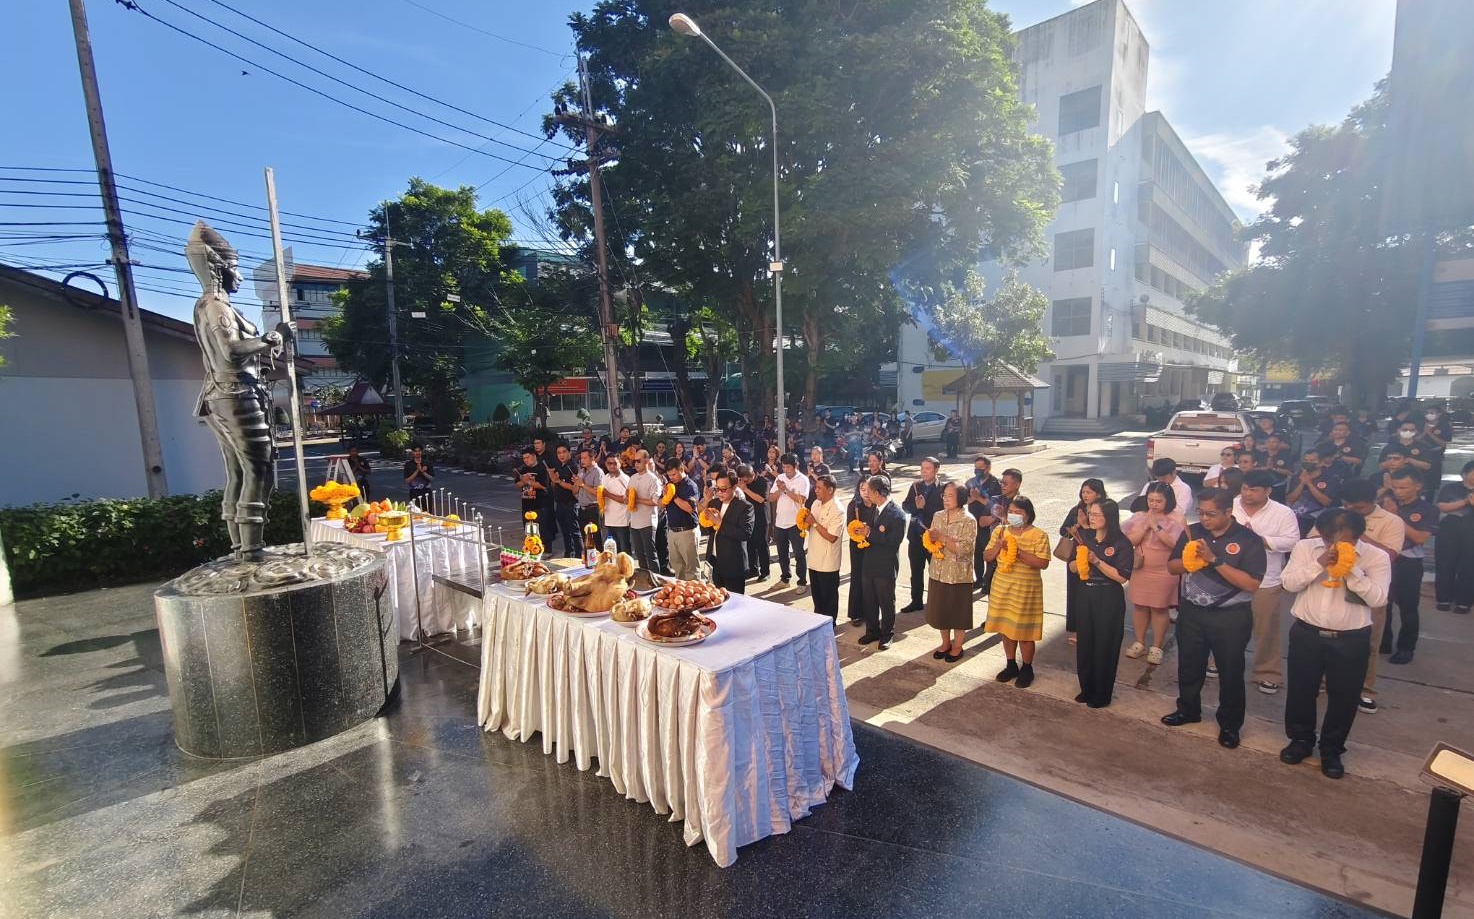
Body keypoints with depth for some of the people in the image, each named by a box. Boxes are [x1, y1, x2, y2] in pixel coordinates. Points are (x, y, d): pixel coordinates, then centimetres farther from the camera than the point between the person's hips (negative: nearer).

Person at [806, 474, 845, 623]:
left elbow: (832, 537, -24)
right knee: (817, 595, 21)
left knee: (829, 597, 10)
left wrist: (814, 523, -22)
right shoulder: (816, 503, 4)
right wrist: (807, 522, -8)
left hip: (827, 563, -7)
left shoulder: (837, 510, -20)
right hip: (814, 559, 7)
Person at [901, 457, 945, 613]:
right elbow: (905, 506, 2)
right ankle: (916, 601, 27)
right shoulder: (915, 486, 5)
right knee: (916, 571, 14)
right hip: (915, 534, 5)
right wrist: (916, 506, -17)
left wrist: (924, 506, -18)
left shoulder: (942, 489, -12)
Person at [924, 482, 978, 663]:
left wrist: (942, 538, -23)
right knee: (940, 610, 15)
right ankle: (946, 643, 34)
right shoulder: (937, 516, 3)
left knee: (958, 612, 10)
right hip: (938, 572, 5)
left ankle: (957, 647, 28)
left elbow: (964, 549, -20)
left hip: (959, 574, -5)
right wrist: (930, 538, -13)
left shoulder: (968, 521, -13)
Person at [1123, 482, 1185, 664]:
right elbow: (1130, 541, -7)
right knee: (1139, 606, 11)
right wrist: (1146, 526, -16)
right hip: (1140, 569, 3)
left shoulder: (1177, 519, -8)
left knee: (1160, 608, 6)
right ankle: (1139, 643, 25)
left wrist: (1156, 526, -22)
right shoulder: (1139, 517, 0)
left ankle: (1157, 647, 20)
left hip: (1164, 572, -3)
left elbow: (1176, 544, -20)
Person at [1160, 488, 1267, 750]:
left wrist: (1214, 560, -27)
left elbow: (1252, 584, -21)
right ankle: (1188, 710, 39)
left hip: (1231, 617, -3)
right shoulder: (1193, 532, -2)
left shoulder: (1249, 540, -13)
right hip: (1191, 612, 4)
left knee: (1230, 672, 12)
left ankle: (1229, 724, 31)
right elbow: (1172, 567, 2)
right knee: (1189, 666, 18)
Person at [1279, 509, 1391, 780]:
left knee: (1343, 697, 12)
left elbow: (1378, 598, -12)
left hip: (1351, 639, 0)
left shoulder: (1376, 557, -7)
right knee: (1300, 690, 12)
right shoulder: (1305, 547, -4)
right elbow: (1289, 583, -10)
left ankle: (1331, 750, 31)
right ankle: (1301, 739, 33)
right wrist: (1318, 564, -21)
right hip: (1306, 633, 1)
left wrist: (1353, 570, -23)